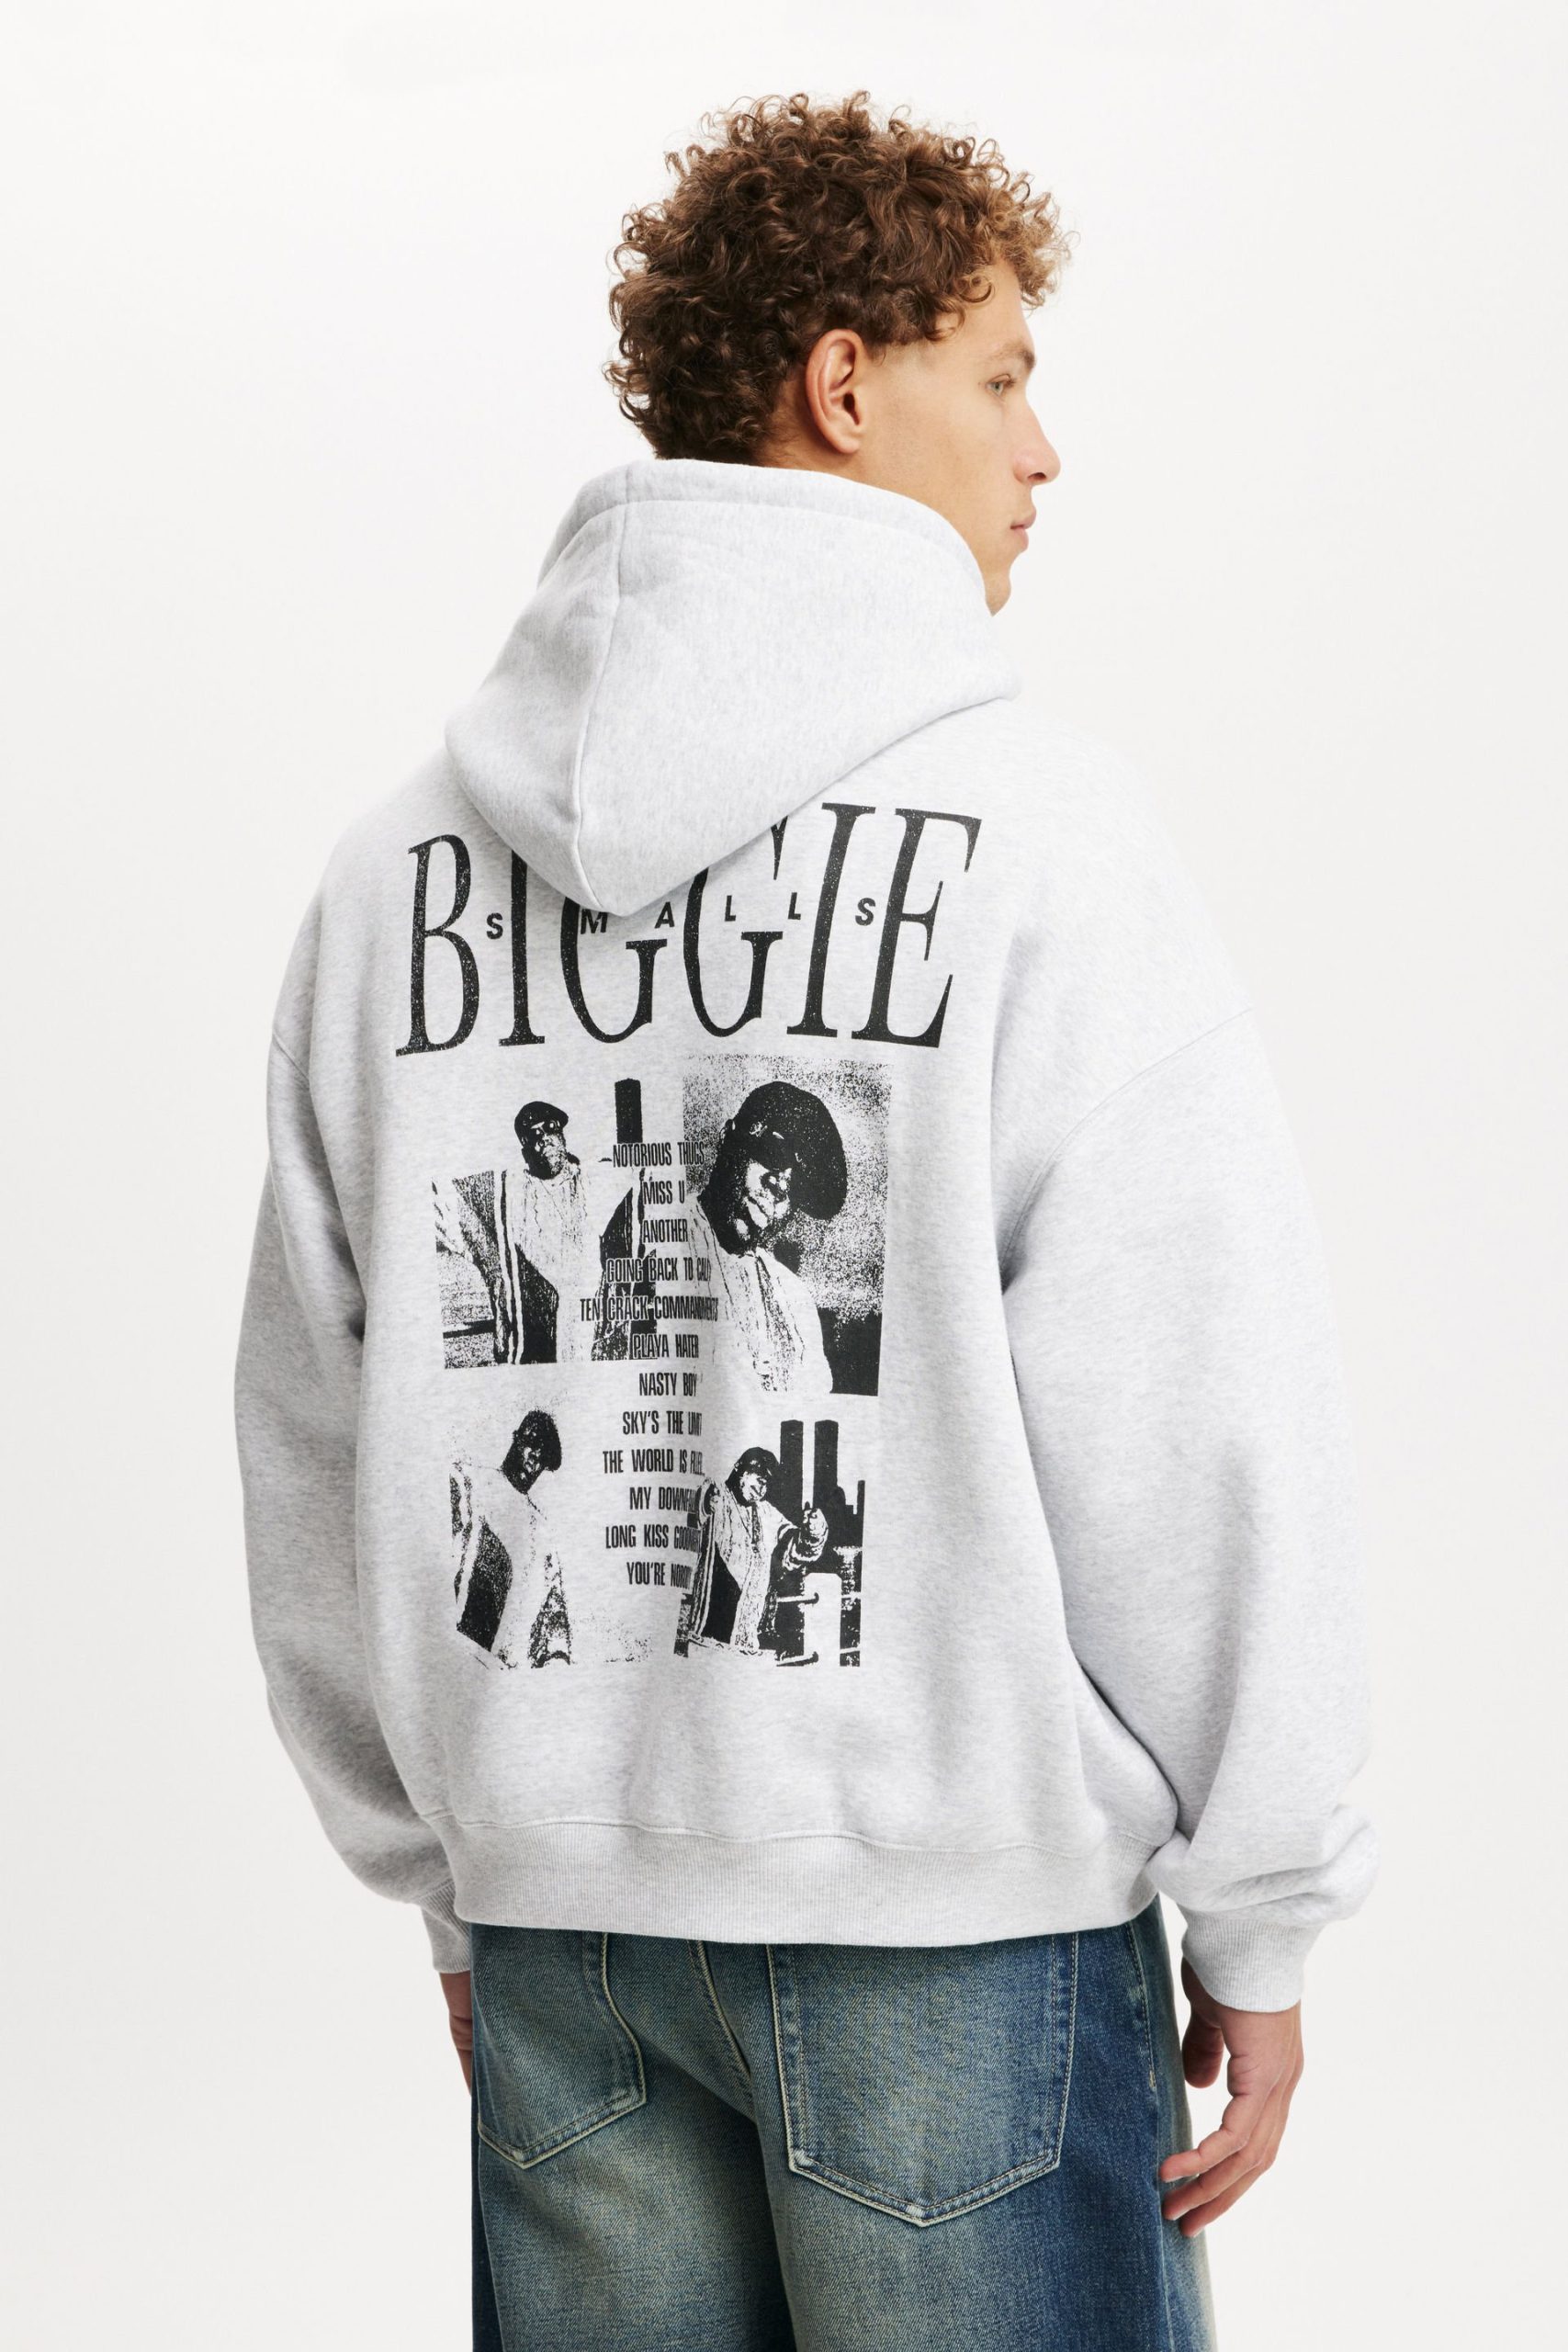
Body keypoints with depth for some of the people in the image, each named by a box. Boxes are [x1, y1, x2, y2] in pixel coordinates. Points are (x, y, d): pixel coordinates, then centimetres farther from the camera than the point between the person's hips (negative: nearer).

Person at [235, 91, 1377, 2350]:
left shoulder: (397, 858, 4)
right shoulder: (1034, 826, -12)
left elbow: (315, 1440, 9)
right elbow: (1201, 1428, -13)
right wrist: (1260, 1917, -2)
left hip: (556, 1918, 5)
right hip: (960, 1904, -5)